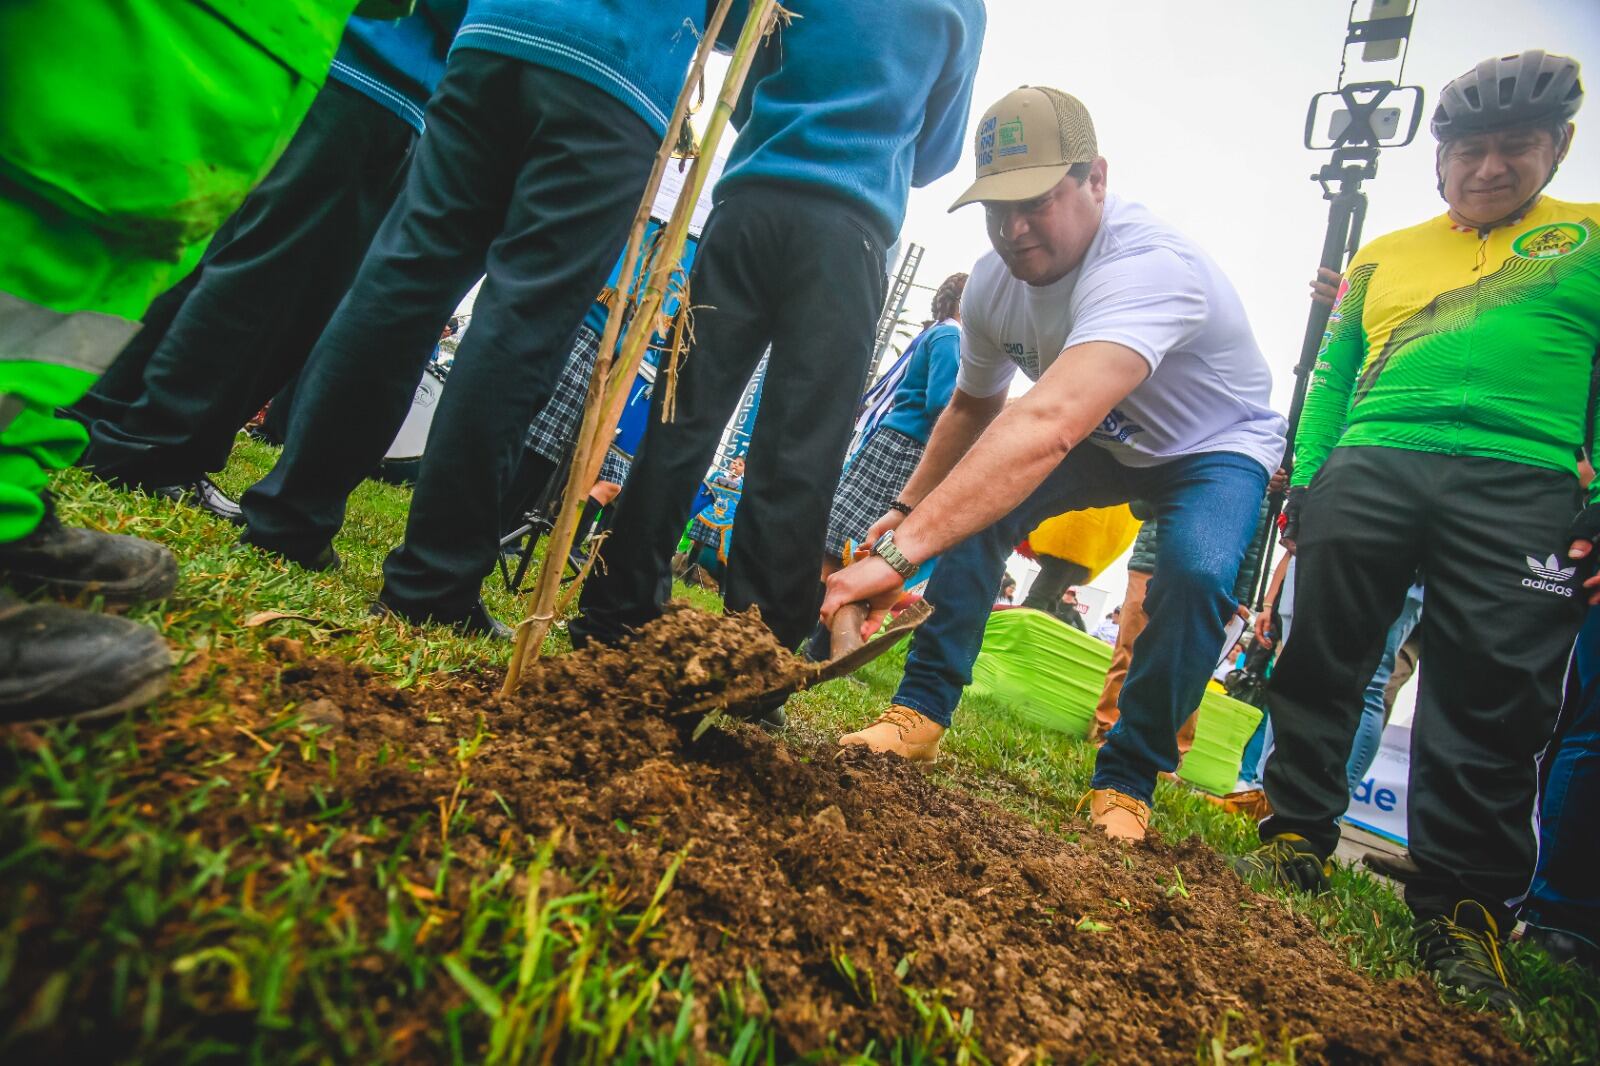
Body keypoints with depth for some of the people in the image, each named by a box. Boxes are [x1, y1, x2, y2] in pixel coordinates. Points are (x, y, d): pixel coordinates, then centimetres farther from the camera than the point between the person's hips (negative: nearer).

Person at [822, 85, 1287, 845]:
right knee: (973, 500, -18)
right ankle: (920, 714, -7)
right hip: (1104, 440, 6)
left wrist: (899, 553, -66)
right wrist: (905, 512, -1)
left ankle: (1125, 784, -11)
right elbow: (974, 405, 4)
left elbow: (1047, 425, -57)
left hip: (1216, 448, -5)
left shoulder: (1150, 267, -40)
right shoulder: (993, 283, -16)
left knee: (1195, 573, -33)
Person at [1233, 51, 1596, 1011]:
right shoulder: (1382, 258, 23)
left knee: (1491, 699, -4)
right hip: (1367, 468, 3)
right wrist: (1306, 480, 8)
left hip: (1522, 490, -2)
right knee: (1320, 663, 1)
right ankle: (1298, 841, 13)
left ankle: (1465, 911, 6)